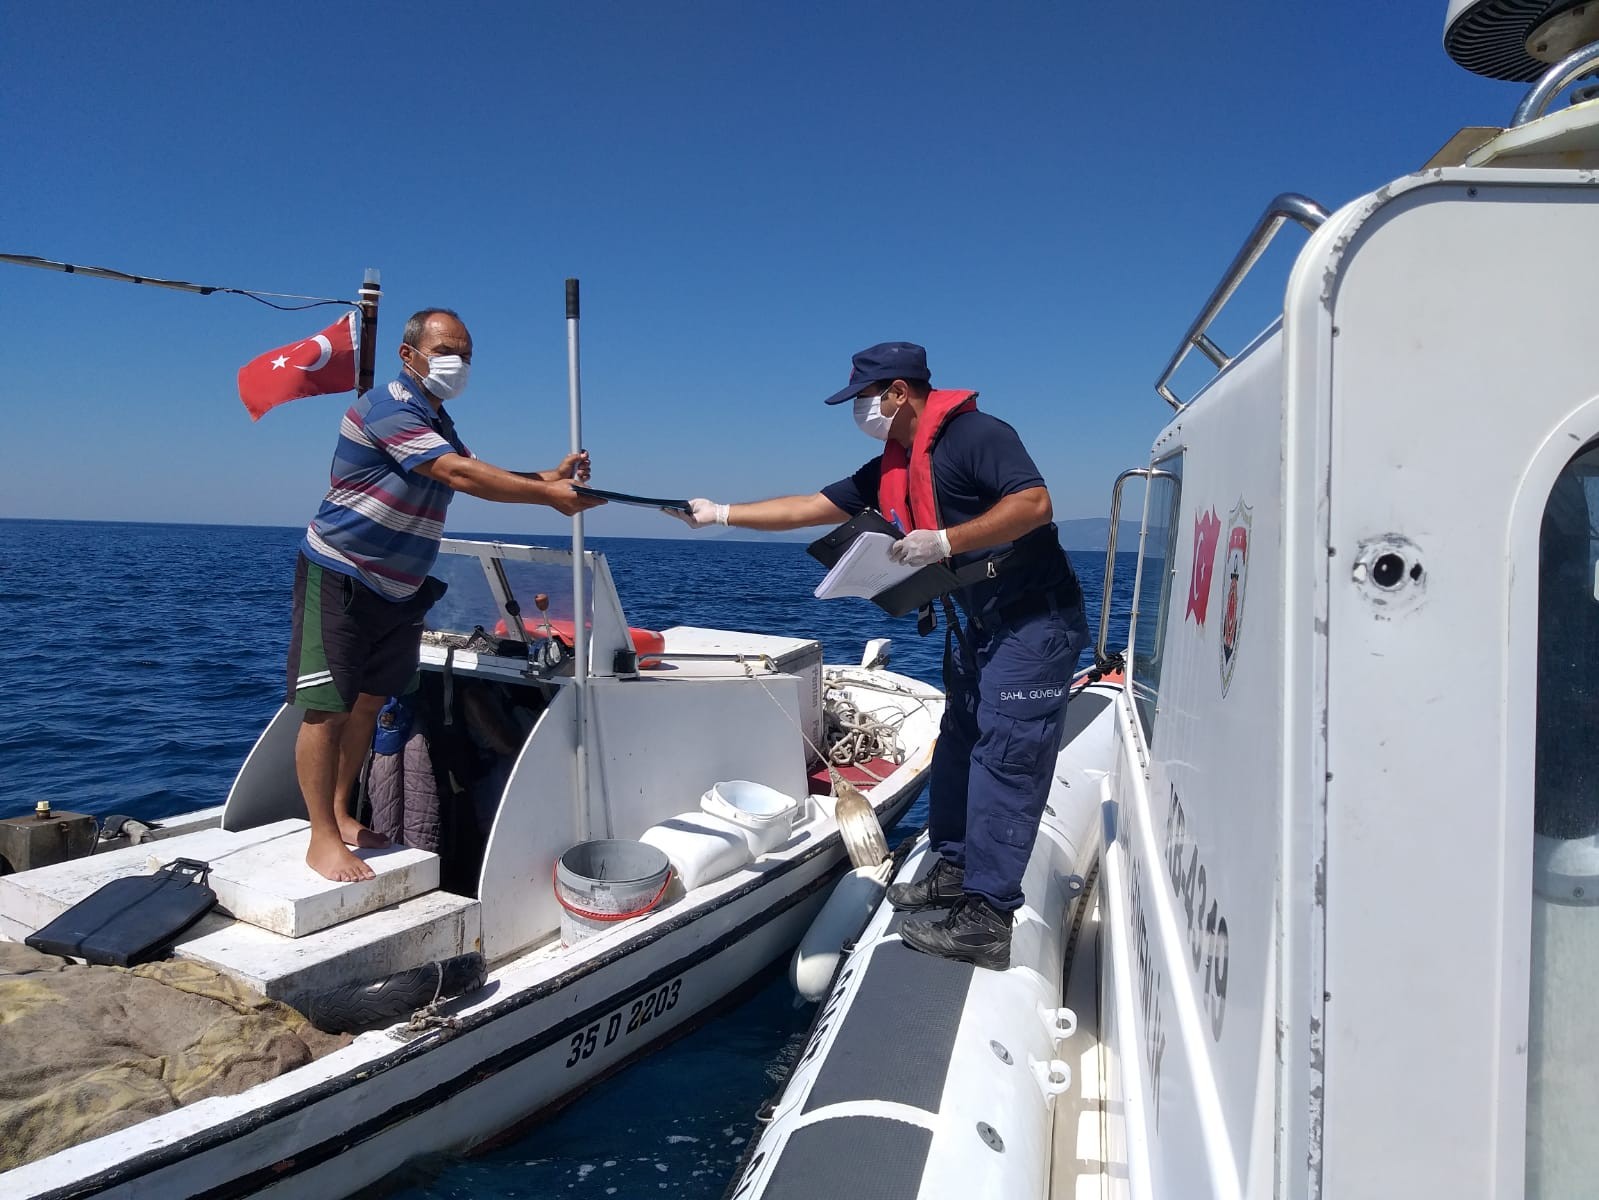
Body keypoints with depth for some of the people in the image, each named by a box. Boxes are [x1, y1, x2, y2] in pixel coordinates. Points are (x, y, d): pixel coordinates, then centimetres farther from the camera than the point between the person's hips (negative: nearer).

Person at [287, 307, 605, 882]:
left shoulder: (436, 422, 15)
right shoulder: (389, 407, -18)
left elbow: (478, 474, 13)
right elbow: (460, 475, -29)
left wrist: (547, 477, -4)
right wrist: (549, 496, -31)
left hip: (398, 590, 9)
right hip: (339, 579, -9)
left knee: (367, 702, 13)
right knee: (327, 706, -7)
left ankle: (340, 814, 24)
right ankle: (323, 839, -2)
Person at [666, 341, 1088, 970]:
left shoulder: (975, 434, -14)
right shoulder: (890, 470, 13)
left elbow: (1034, 503, -25)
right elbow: (809, 508, 15)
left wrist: (945, 541, -26)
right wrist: (720, 513, 13)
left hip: (1032, 623, -10)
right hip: (974, 626, 10)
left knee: (1004, 757, -11)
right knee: (958, 745, 15)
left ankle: (985, 921, -9)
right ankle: (954, 869, 29)